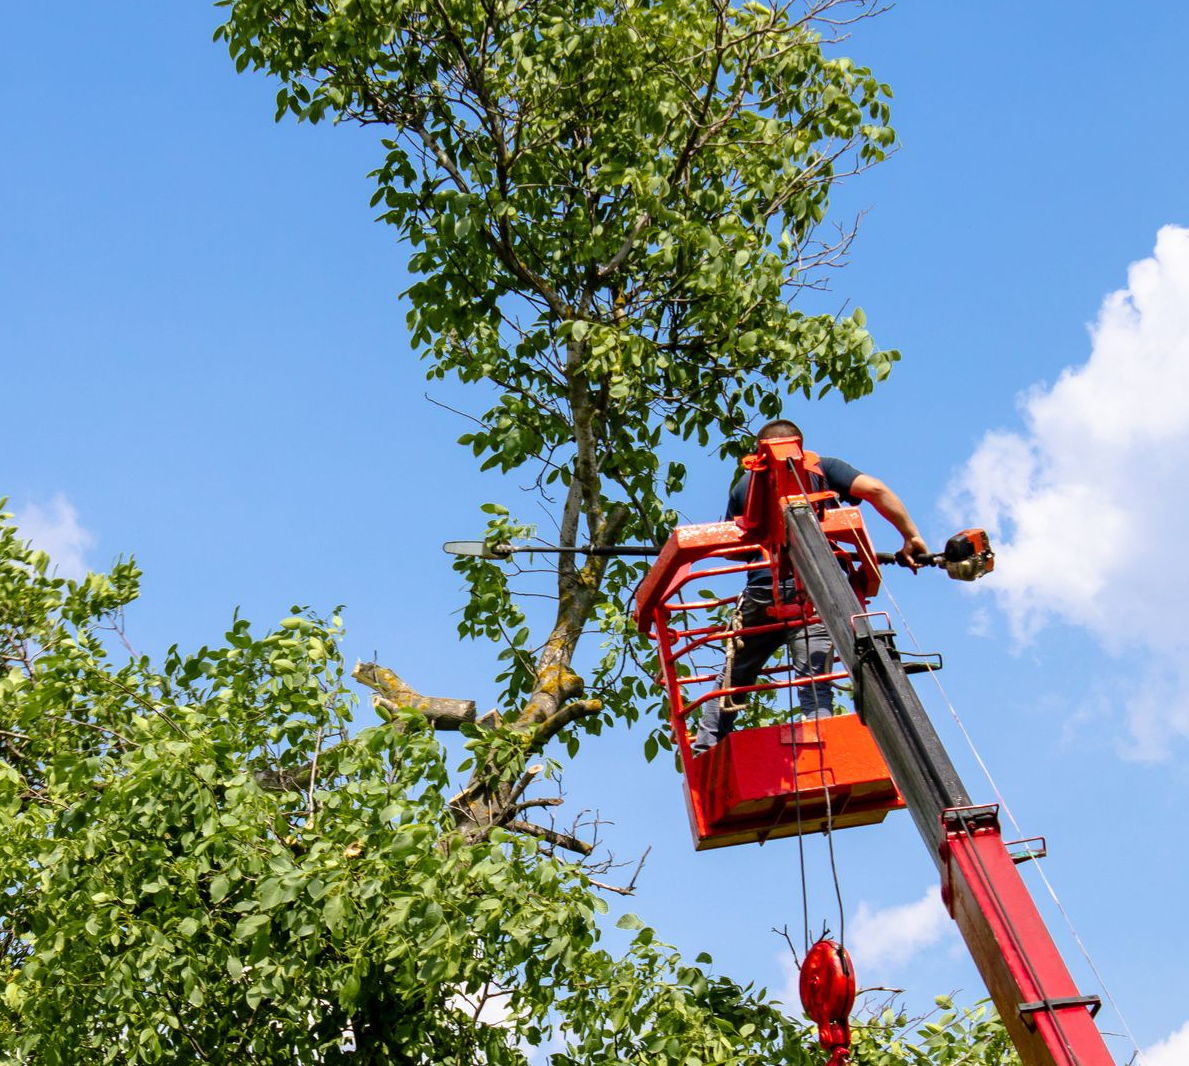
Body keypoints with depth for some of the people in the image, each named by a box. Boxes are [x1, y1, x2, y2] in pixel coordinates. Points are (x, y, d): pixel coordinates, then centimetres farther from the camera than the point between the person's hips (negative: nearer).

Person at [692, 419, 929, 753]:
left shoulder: (744, 484, 20)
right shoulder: (822, 468, 13)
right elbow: (874, 489, -2)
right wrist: (911, 536, 3)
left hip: (761, 591, 2)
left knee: (733, 681, 16)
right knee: (815, 688, -5)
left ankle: (703, 757, 15)